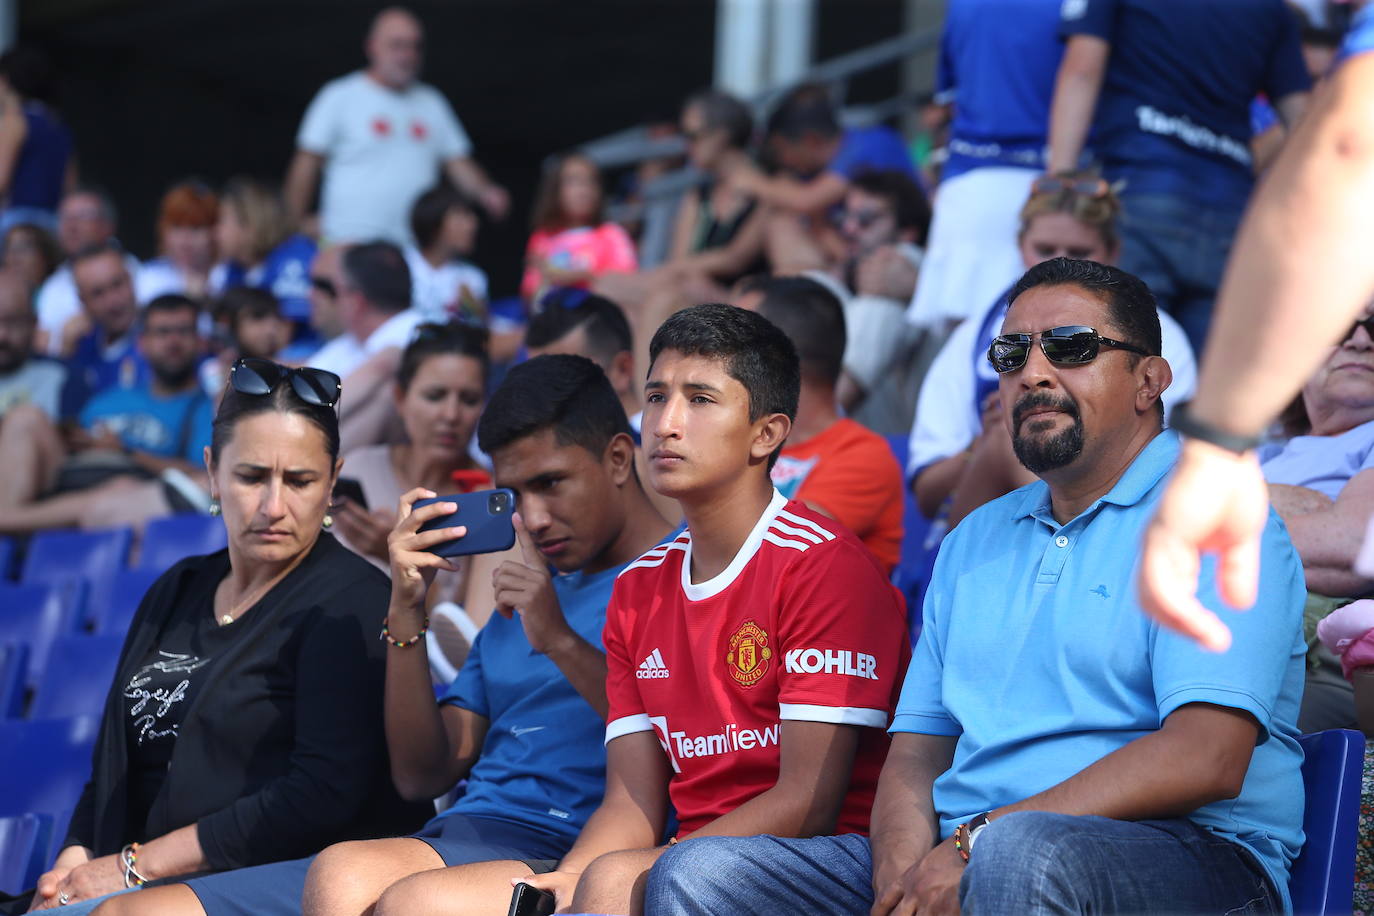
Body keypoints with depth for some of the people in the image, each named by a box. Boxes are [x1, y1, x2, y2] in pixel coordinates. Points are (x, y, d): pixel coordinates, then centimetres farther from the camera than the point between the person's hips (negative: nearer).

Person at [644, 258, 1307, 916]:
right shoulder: (973, 543, 23)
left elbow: (1206, 760, -16)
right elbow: (916, 751, 17)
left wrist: (977, 840, -17)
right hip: (955, 860, 6)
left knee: (1023, 850, -40)